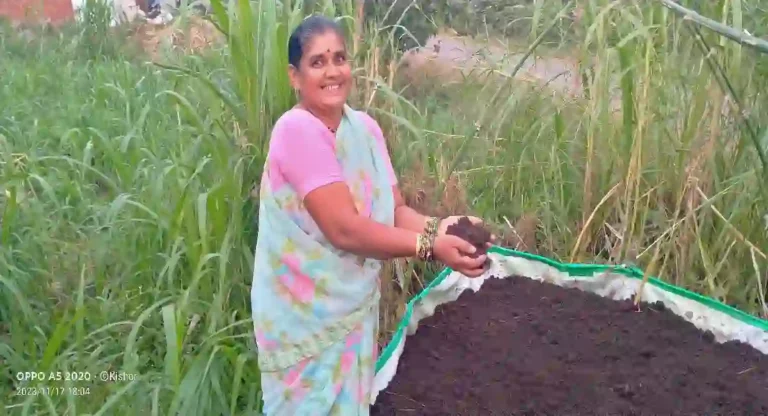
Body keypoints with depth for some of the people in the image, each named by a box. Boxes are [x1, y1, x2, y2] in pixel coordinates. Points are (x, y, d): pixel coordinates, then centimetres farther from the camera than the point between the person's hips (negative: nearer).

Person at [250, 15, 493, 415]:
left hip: (355, 303, 7)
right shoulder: (297, 130, -22)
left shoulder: (365, 127, 1)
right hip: (307, 312, -7)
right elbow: (344, 228, -26)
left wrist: (437, 226, -20)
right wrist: (430, 245, -26)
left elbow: (392, 210, -1)